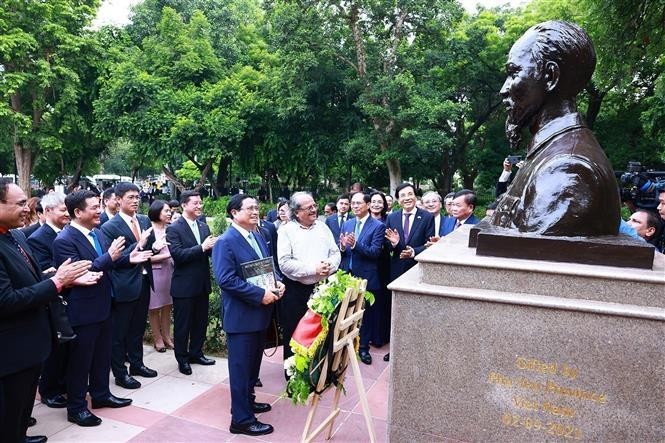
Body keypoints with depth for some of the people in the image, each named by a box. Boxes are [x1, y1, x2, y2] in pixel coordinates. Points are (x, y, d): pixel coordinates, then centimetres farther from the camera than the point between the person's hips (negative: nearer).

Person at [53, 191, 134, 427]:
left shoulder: (98, 233, 5)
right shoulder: (64, 240, -20)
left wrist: (127, 258, -5)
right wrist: (109, 257, -29)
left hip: (103, 307, 8)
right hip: (82, 312, -8)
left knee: (102, 355, 21)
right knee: (80, 360, 8)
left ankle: (101, 394, 38)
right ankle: (76, 407, 24)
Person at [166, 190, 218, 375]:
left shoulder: (204, 226, 8)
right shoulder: (174, 229, -11)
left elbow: (208, 252, 10)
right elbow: (177, 255, -21)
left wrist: (213, 246, -13)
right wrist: (201, 247, -26)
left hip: (202, 284, 6)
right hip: (184, 285, -6)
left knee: (201, 321, 17)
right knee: (182, 324, 8)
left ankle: (196, 353, 34)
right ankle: (182, 358, 24)